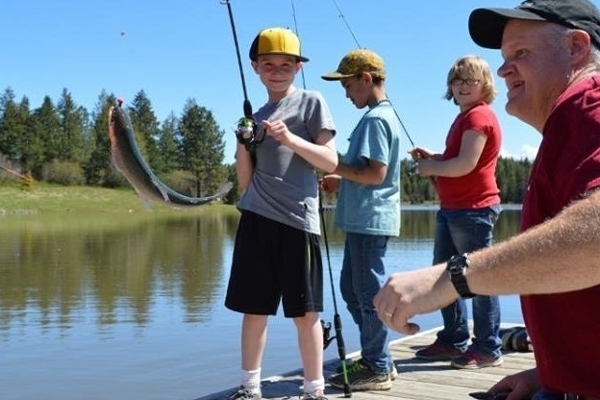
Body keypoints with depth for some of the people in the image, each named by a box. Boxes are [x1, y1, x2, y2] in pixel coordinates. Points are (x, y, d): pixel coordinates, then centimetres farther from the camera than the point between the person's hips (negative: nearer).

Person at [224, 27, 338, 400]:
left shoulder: (312, 102, 5)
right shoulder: (257, 116, 17)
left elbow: (330, 162, -4)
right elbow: (245, 181, 14)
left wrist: (290, 138, -16)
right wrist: (243, 145, -2)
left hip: (297, 219, -4)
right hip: (256, 219, 5)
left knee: (305, 311, 0)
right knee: (253, 308, 8)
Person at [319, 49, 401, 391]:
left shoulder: (375, 118, -15)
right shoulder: (384, 115, 17)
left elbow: (376, 174, -21)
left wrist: (336, 166, -11)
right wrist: (340, 181, 13)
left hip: (370, 221, -10)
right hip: (364, 219, 10)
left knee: (369, 292, -1)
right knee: (353, 289, 16)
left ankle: (378, 369, 11)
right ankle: (377, 360, 25)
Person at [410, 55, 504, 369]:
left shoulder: (479, 116, -12)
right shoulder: (465, 117, 20)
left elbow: (465, 164, -20)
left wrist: (429, 168, -6)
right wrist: (432, 158, 10)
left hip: (474, 209, -11)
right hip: (452, 208, 11)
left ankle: (488, 349, 5)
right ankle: (454, 340, 24)